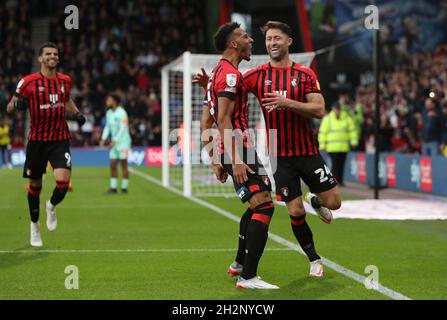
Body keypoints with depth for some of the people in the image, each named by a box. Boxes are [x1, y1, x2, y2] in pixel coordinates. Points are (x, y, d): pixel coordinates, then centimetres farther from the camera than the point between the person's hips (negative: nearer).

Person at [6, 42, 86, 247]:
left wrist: (76, 113, 8)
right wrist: (17, 104, -23)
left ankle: (52, 207, 18)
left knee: (63, 181, -16)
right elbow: (9, 107, 0)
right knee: (35, 185, 8)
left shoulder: (65, 80, 5)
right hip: (37, 140, -1)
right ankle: (35, 225, 30)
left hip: (60, 140, 2)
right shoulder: (29, 82, -6)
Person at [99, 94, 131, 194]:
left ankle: (124, 187, 3)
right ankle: (113, 187, 5)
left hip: (123, 141, -7)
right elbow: (107, 127, 17)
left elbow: (122, 129, -17)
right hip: (114, 142, 7)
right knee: (113, 165, 2)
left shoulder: (121, 113, -13)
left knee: (123, 165, -2)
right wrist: (103, 139, 5)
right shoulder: (109, 113, 10)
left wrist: (114, 141, -19)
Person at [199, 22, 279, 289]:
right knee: (265, 206, -15)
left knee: (257, 205, 23)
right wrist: (235, 160, -24)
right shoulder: (231, 74, -11)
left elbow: (206, 122, 21)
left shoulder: (218, 73, 20)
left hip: (231, 153, 11)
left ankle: (241, 263, 31)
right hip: (239, 151, -11)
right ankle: (248, 277, -18)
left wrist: (215, 160, 21)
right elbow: (224, 119, -20)